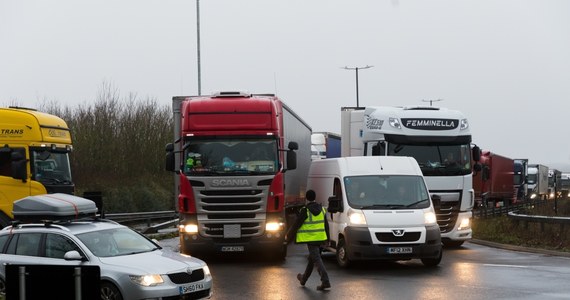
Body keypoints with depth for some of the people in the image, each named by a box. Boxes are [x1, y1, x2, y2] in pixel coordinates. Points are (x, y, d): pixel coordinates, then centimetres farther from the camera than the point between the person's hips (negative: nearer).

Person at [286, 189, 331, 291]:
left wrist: (288, 235, 5)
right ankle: (304, 278, 36)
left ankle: (325, 281, -21)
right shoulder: (321, 209, 8)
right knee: (312, 258, 19)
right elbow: (326, 225, 14)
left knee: (317, 259, -9)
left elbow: (296, 224, -8)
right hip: (320, 238, 7)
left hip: (310, 239, -7)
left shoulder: (305, 210, -12)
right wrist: (327, 239, 23)